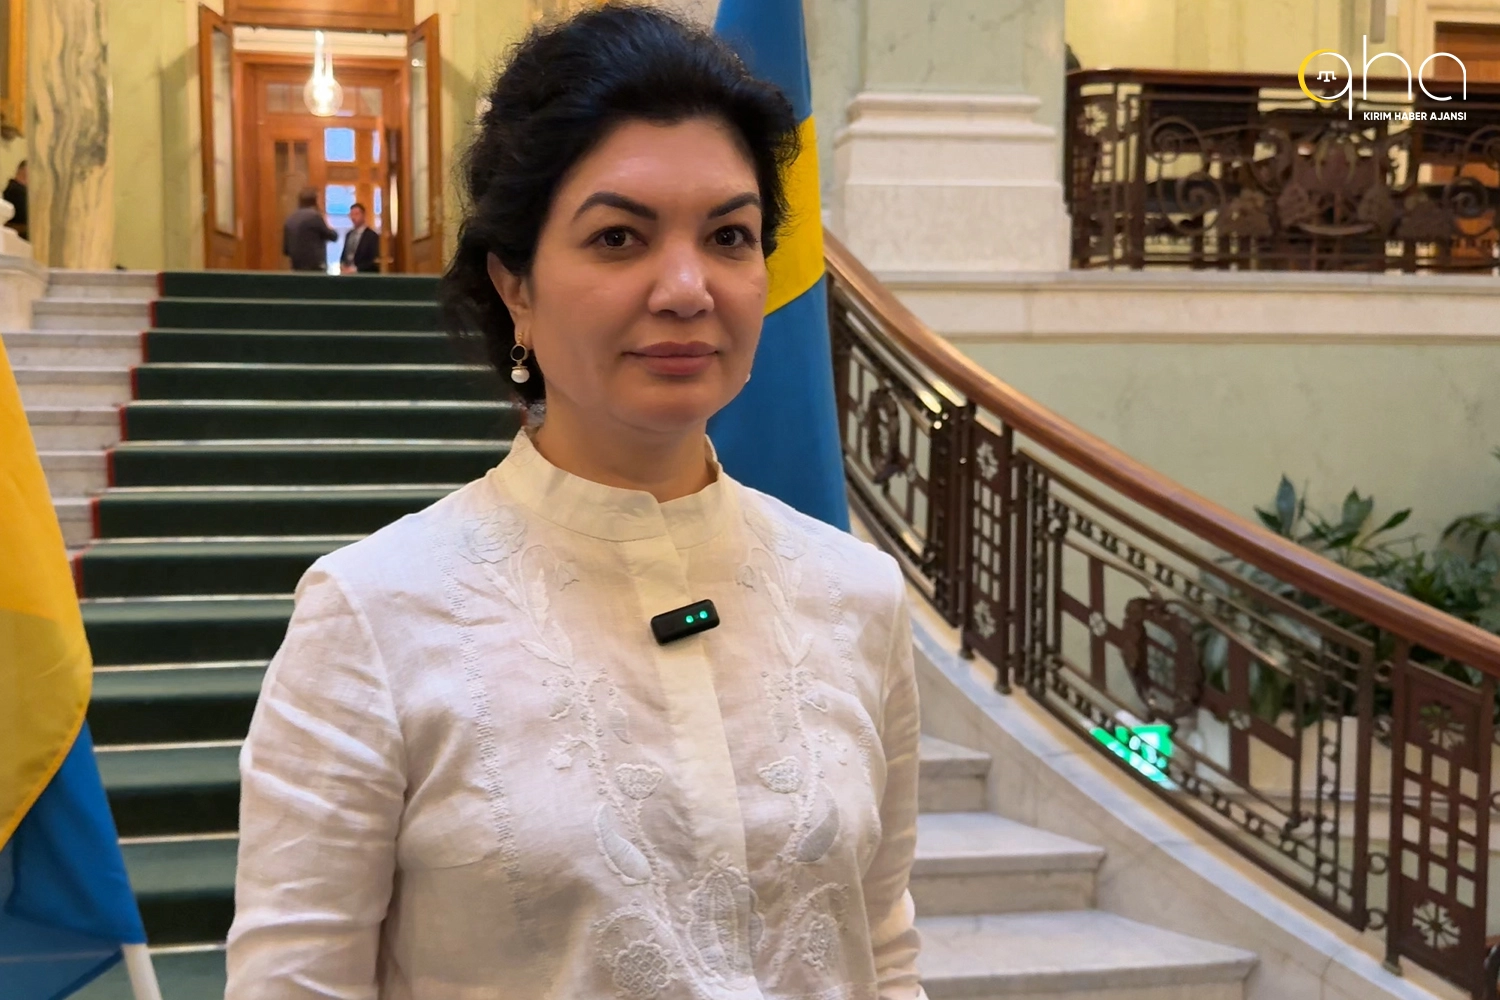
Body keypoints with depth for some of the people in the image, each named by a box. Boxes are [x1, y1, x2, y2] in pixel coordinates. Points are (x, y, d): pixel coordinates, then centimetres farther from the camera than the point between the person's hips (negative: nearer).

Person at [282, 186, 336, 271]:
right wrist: (328, 226, 21)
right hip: (315, 267, -7)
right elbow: (333, 236, 1)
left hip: (297, 268, 7)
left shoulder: (290, 219, 11)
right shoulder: (314, 216, -9)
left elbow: (285, 250, 13)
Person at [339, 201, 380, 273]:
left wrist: (355, 269, -18)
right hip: (347, 273, 6)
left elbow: (374, 261, -12)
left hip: (363, 274, -6)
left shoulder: (372, 236, -7)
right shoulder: (348, 234, 16)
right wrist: (342, 265, 0)